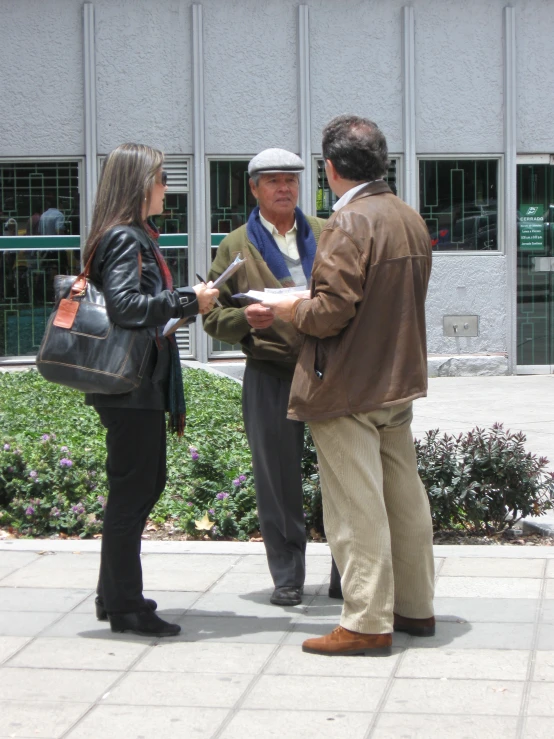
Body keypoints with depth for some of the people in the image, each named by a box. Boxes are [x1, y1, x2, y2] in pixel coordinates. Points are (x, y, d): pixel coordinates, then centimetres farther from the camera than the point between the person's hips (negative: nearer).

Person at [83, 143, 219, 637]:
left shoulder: (136, 236, 17)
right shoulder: (125, 238, -14)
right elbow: (124, 304, -27)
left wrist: (190, 299, 13)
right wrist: (188, 302, -22)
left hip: (142, 383, 11)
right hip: (130, 386, -11)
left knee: (144, 484, 17)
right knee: (133, 490, -4)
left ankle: (115, 595, 26)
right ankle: (125, 606, 5)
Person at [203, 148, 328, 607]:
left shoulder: (328, 235, 12)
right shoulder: (236, 247, 8)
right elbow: (213, 317, 6)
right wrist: (247, 318, -14)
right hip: (270, 375, -1)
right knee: (277, 479, 3)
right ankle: (287, 577, 15)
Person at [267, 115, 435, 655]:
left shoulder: (349, 223, -17)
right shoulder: (411, 219, 11)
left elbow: (333, 311, -24)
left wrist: (293, 311, -4)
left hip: (348, 388, -9)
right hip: (399, 382, 9)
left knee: (356, 506, -3)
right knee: (404, 496, 15)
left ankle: (367, 621, 1)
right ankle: (415, 606, 25)